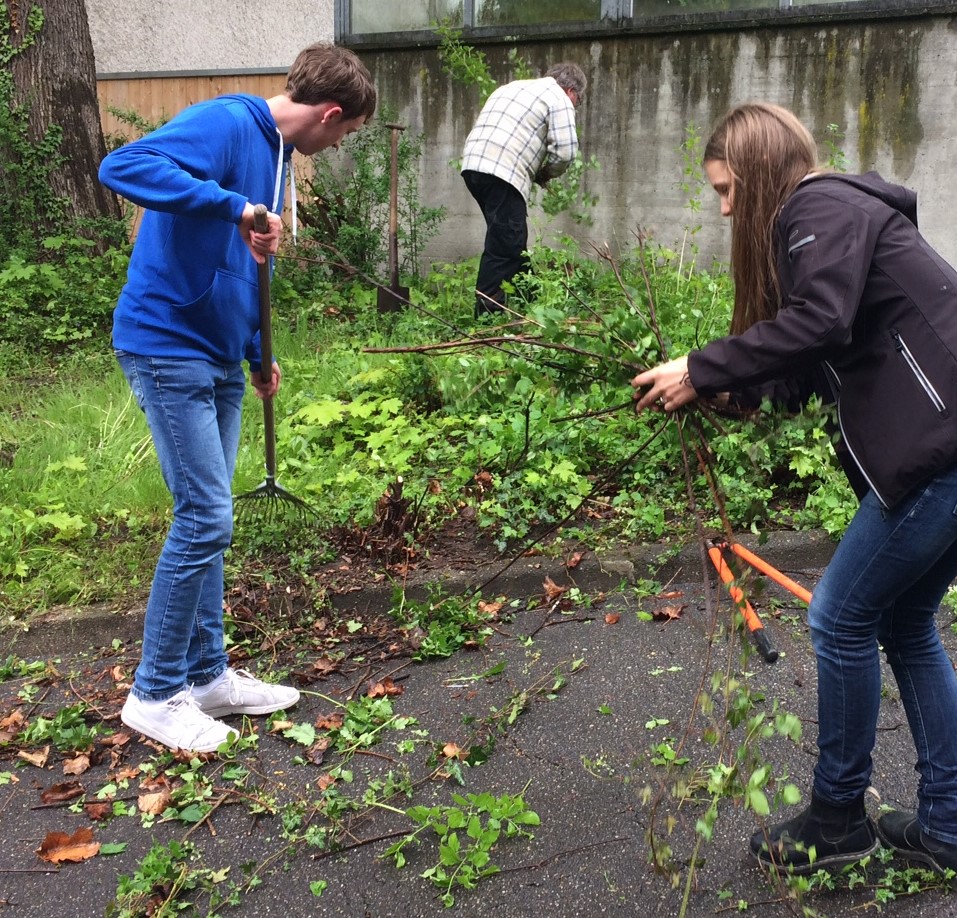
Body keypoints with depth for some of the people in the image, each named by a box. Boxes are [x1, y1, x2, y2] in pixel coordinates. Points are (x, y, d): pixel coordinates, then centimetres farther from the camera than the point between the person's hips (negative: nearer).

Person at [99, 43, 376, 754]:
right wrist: (234, 207, -34)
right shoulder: (224, 124, -14)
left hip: (219, 358, 9)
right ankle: (155, 695, 8)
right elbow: (122, 167, -30)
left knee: (207, 520, 12)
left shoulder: (274, 151, 15)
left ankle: (207, 676, 23)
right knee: (206, 519, -8)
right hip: (168, 346, -9)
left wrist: (258, 355, 24)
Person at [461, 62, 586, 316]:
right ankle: (487, 312, -9)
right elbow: (566, 150, -7)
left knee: (514, 241, 17)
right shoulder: (559, 99, 5)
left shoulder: (513, 86, 30)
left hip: (473, 163, 9)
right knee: (505, 247, -7)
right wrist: (547, 173, 13)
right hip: (503, 172, -9)